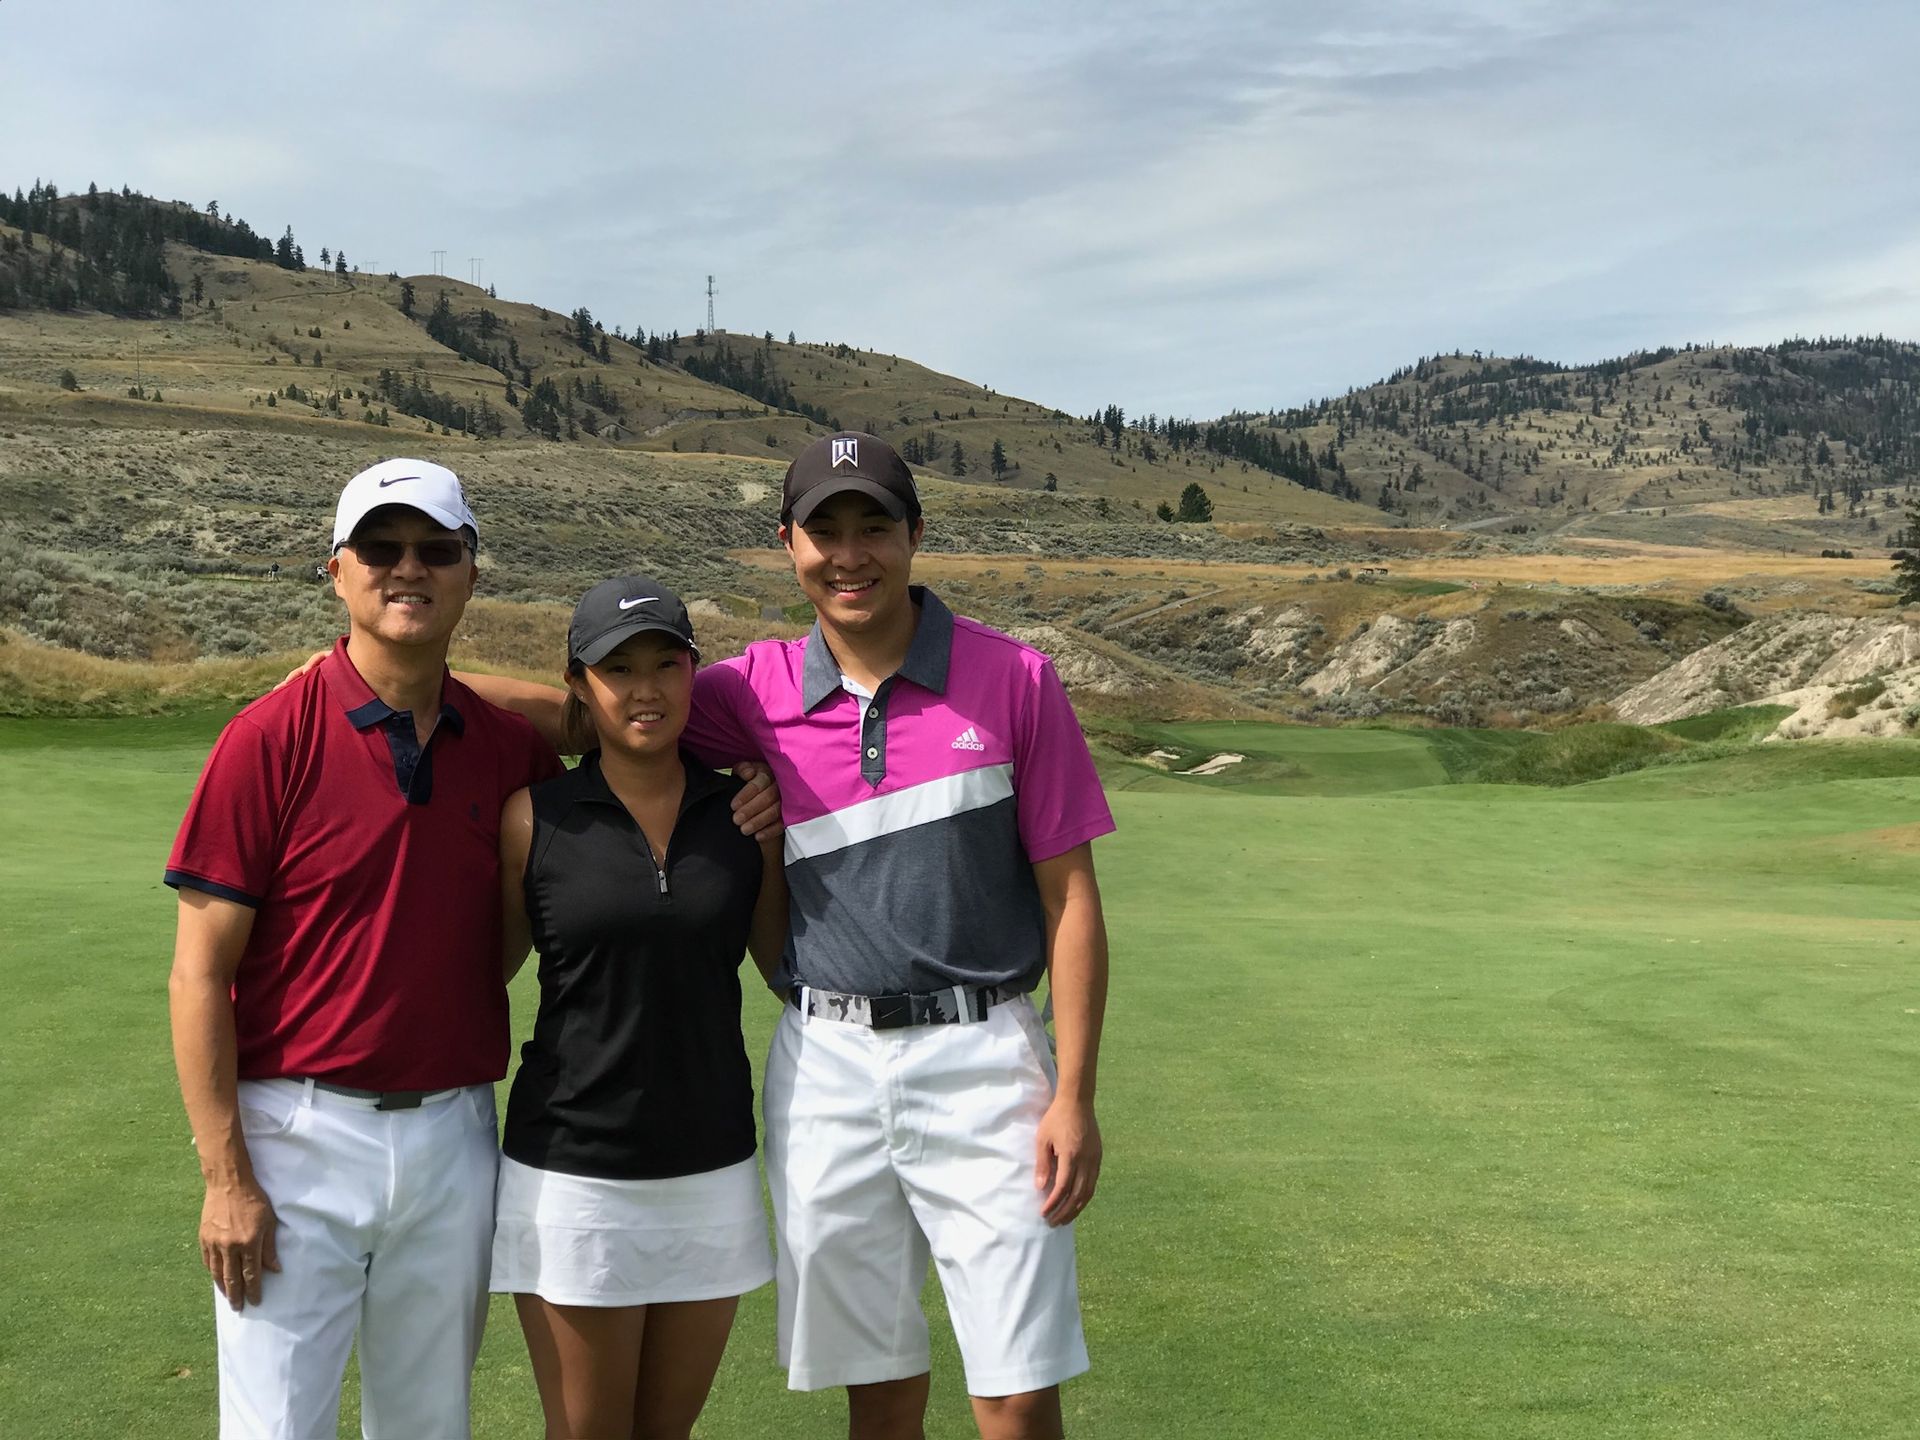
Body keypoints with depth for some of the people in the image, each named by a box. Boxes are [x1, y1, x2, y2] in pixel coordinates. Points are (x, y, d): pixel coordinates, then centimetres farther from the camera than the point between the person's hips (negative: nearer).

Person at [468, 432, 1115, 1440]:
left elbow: (1070, 896, -2)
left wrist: (1075, 1095, -6)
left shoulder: (1014, 680, -3)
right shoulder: (761, 693, 4)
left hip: (980, 1057, -2)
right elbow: (587, 705, 8)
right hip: (825, 1068, 3)